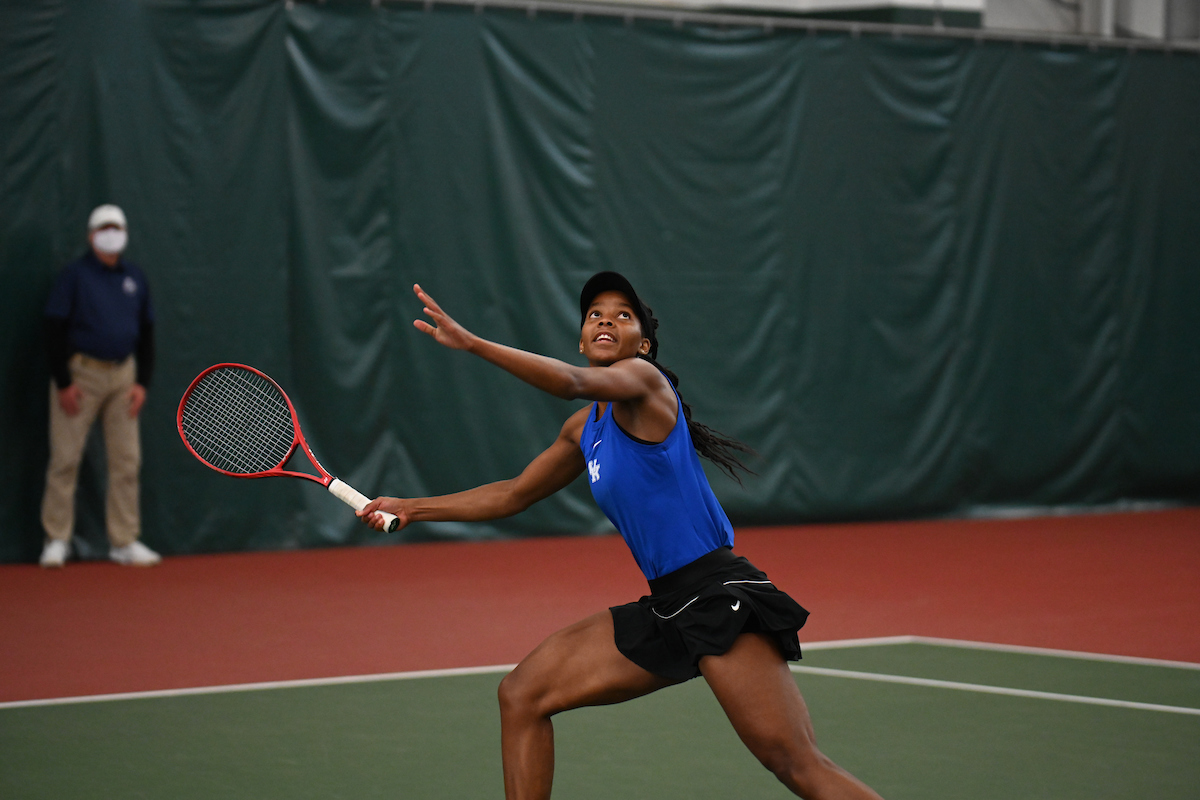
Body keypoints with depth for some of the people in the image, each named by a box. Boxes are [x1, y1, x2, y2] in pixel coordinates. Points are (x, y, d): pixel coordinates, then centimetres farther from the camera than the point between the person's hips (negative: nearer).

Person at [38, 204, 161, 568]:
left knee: (126, 460, 3)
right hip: (80, 374, -5)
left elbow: (146, 333, 15)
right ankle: (56, 540, 2)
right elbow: (54, 330, -6)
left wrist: (142, 382, 6)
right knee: (65, 458, -5)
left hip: (123, 375, 5)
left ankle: (125, 541, 9)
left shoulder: (135, 279, 11)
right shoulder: (74, 275, -3)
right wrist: (63, 383, -12)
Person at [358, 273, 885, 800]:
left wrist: (471, 343, -31)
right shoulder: (585, 430, 19)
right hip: (664, 607, 9)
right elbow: (514, 495, 32)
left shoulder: (644, 380, -5)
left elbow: (573, 383, -26)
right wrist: (412, 508, 30)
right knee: (521, 696, 7)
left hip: (719, 597, -9)